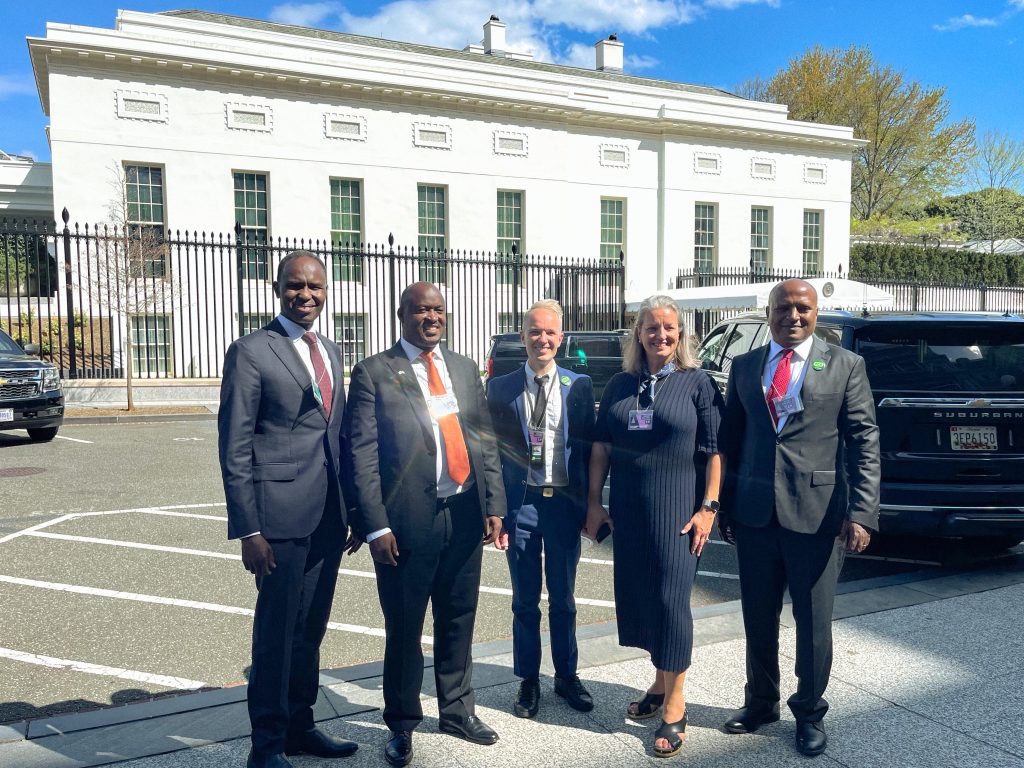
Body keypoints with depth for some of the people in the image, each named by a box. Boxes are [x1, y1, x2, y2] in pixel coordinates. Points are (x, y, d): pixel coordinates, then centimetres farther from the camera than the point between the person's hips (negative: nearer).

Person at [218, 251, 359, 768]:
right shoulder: (251, 352, -7)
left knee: (311, 630, 17)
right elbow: (235, 448, -9)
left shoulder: (331, 352, 14)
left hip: (329, 517, 6)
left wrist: (354, 510, 14)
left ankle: (300, 727, 33)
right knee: (276, 632, 5)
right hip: (281, 516, -6)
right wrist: (248, 530, -13)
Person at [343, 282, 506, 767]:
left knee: (458, 621, 17)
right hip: (406, 520, -4)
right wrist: (376, 525, -12)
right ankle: (402, 724, 30)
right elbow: (361, 454, -7)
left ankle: (457, 710, 37)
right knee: (404, 628, 10)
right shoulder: (374, 372, -3)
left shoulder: (465, 369, 11)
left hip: (465, 515, 4)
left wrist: (494, 505, 4)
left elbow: (485, 442, 11)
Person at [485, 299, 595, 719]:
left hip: (565, 503, 1)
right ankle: (528, 680, 29)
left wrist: (590, 505, 0)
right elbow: (492, 451, 0)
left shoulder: (579, 385, 1)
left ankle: (566, 676, 33)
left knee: (563, 598, 15)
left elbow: (588, 447, 3)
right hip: (521, 502, 0)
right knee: (525, 600, 11)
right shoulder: (501, 388, 0)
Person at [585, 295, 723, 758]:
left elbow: (714, 451, -5)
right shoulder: (620, 385, 8)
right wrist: (594, 502, 5)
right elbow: (601, 445, 10)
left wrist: (708, 507, -11)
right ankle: (659, 683, 32)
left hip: (677, 508, -4)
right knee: (637, 594, 11)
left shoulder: (697, 382, -2)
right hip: (628, 508, 4)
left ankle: (675, 704, 14)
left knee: (670, 597, -1)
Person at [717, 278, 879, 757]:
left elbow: (864, 442, -4)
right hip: (755, 514, 3)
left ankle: (809, 712, 32)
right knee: (758, 618, 15)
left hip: (817, 515, -2)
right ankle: (761, 702, 36)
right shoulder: (744, 367, 8)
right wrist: (725, 506, 10)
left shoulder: (845, 365, 0)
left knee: (814, 621, 9)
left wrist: (861, 513, -13)